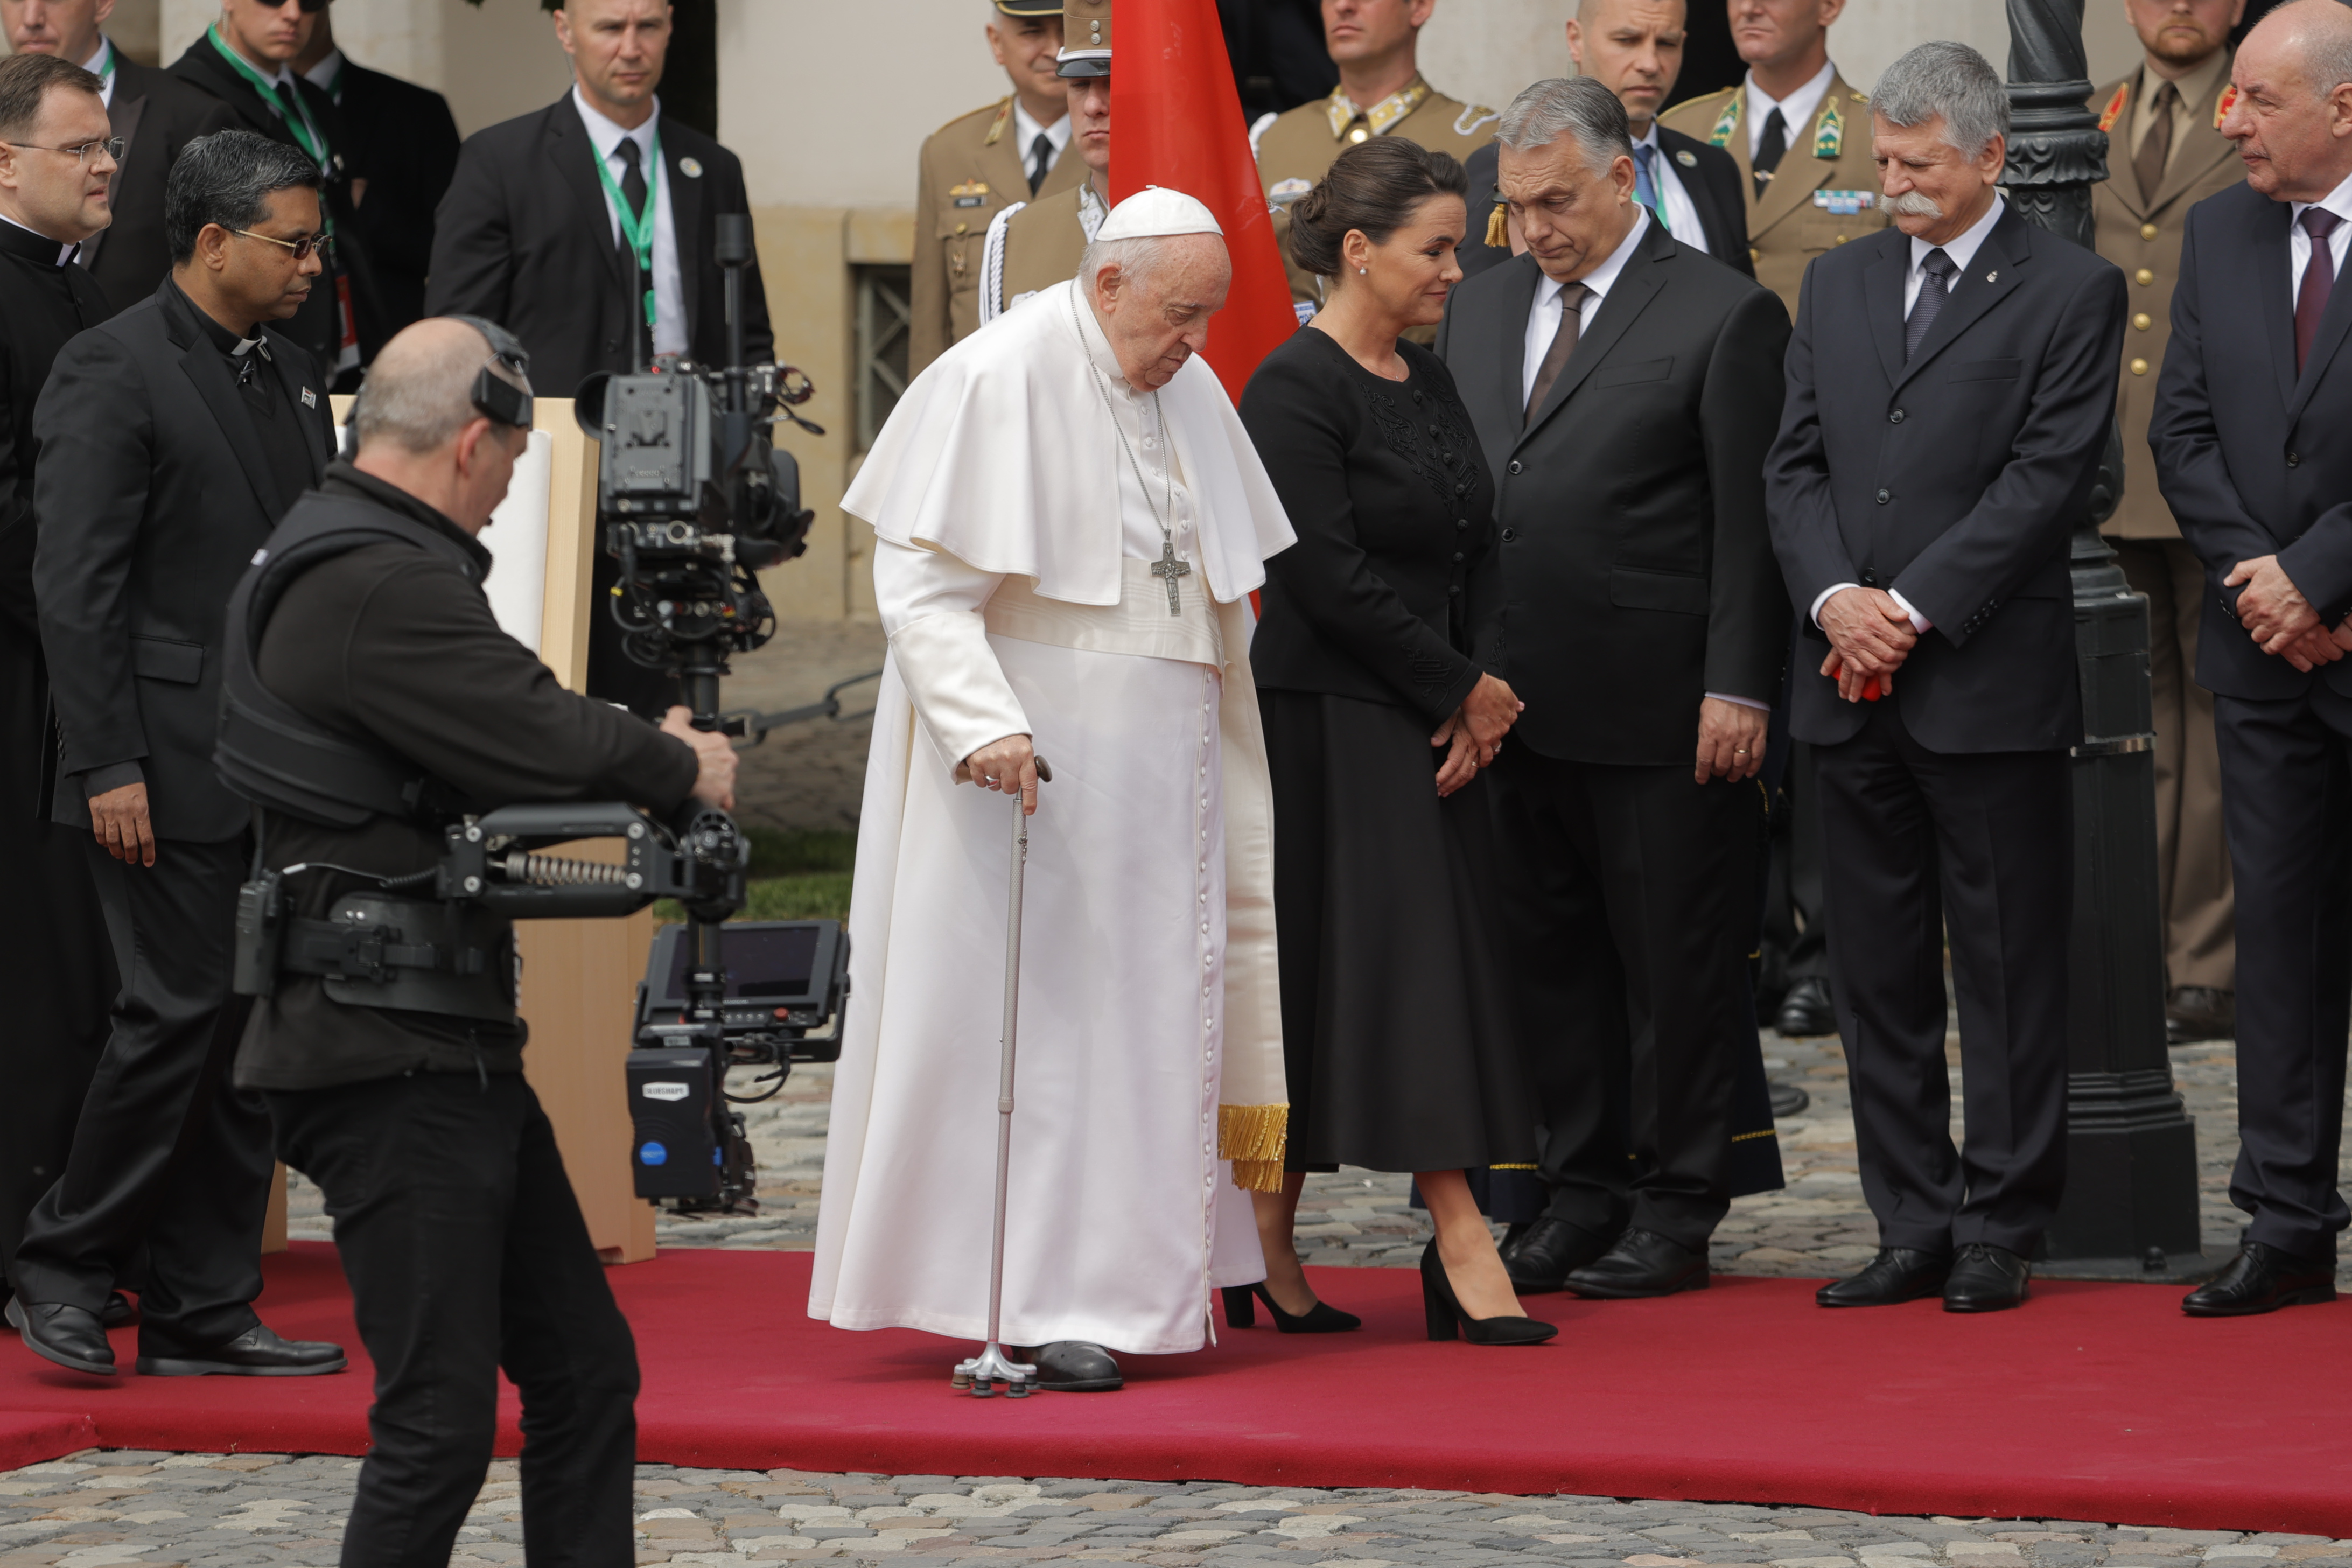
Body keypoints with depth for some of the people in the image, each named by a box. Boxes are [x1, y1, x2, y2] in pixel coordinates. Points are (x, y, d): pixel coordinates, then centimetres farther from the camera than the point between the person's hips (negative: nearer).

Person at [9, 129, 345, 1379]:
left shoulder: (294, 375, 15)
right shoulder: (113, 372, -9)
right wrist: (109, 768, -17)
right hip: (170, 763, -8)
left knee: (253, 1034, 7)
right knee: (179, 1015, -9)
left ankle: (204, 1311, 12)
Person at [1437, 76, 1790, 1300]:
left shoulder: (1723, 314, -4)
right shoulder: (1480, 307, 14)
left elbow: (1748, 520, -7)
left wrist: (1738, 688, -12)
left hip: (1663, 713, -6)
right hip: (1515, 697, 6)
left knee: (1675, 960, 2)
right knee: (1549, 955, 10)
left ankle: (1675, 1210, 9)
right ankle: (1582, 1194, 19)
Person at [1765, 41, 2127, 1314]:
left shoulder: (2070, 291, -2)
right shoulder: (1836, 285, 15)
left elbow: (2047, 475, -9)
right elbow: (1796, 462, 11)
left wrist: (1915, 608, -13)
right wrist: (1834, 598, -7)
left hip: (1991, 680, -5)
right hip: (1854, 685, 5)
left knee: (2008, 973, 1)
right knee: (1878, 973, 7)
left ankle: (1998, 1232, 8)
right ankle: (1914, 1229, 14)